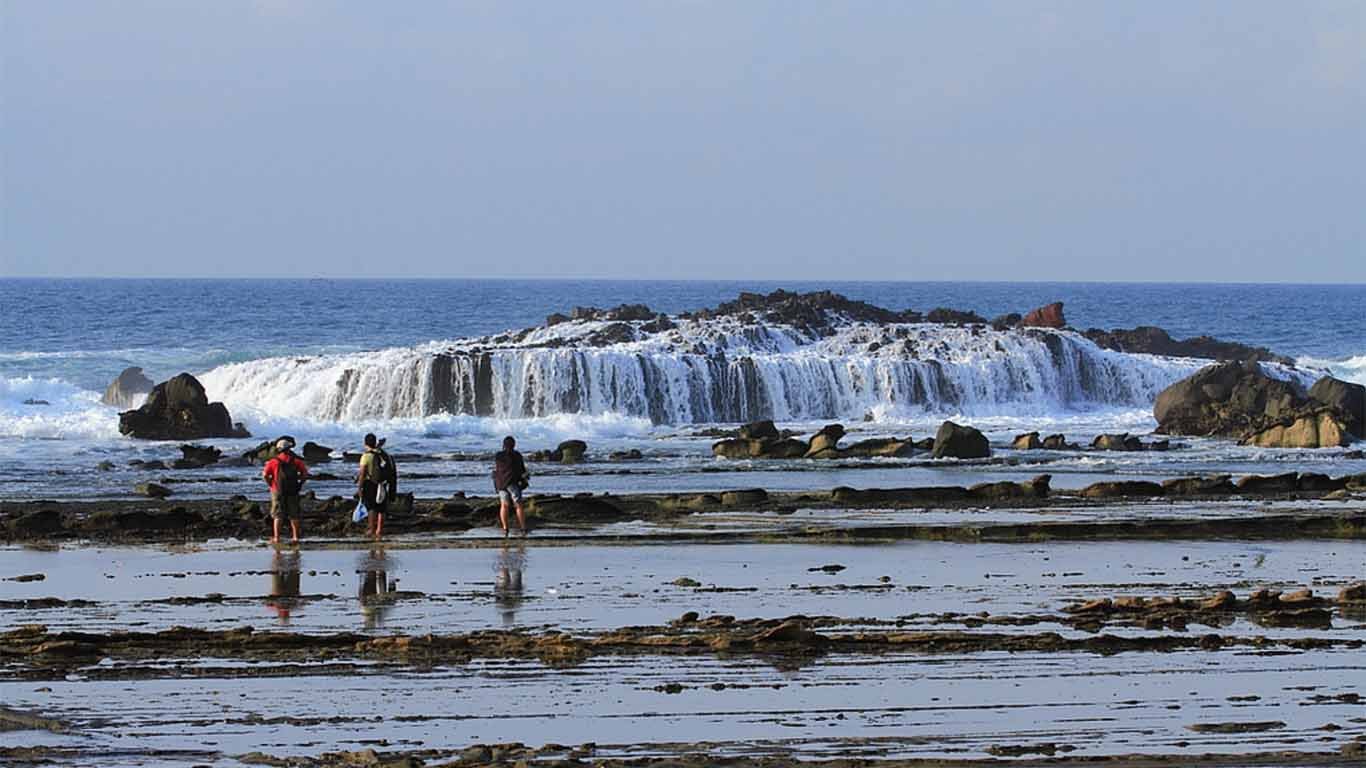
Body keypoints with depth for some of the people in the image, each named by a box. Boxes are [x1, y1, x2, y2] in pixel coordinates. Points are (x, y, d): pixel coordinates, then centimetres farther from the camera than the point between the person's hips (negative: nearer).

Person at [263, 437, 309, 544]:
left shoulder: (274, 461, -4)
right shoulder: (296, 461, 1)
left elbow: (265, 474, -12)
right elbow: (305, 474, -3)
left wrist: (270, 484, 1)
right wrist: (299, 484, 6)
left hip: (278, 491, -2)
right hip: (293, 492, 2)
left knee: (277, 516, 3)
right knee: (294, 515, 9)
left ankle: (276, 538, -1)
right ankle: (296, 537, 9)